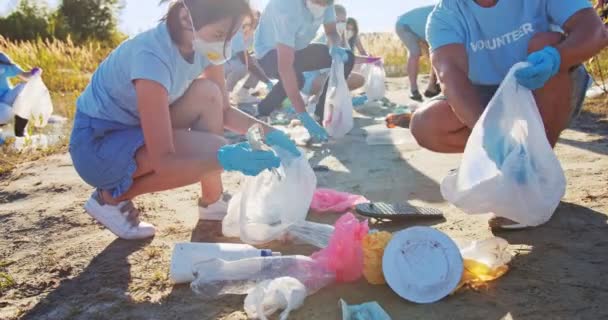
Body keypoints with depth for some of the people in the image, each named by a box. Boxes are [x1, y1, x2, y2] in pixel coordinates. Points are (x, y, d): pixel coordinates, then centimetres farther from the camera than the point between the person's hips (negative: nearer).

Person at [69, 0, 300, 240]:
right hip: (96, 144, -8)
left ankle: (212, 202, 1)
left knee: (208, 94, -12)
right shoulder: (151, 56, -33)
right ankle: (111, 198, -5)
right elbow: (163, 161, -33)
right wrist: (223, 157, -45)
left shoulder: (203, 45, -9)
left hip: (137, 129, 8)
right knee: (211, 149, -24)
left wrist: (268, 133, -13)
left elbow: (223, 111, 2)